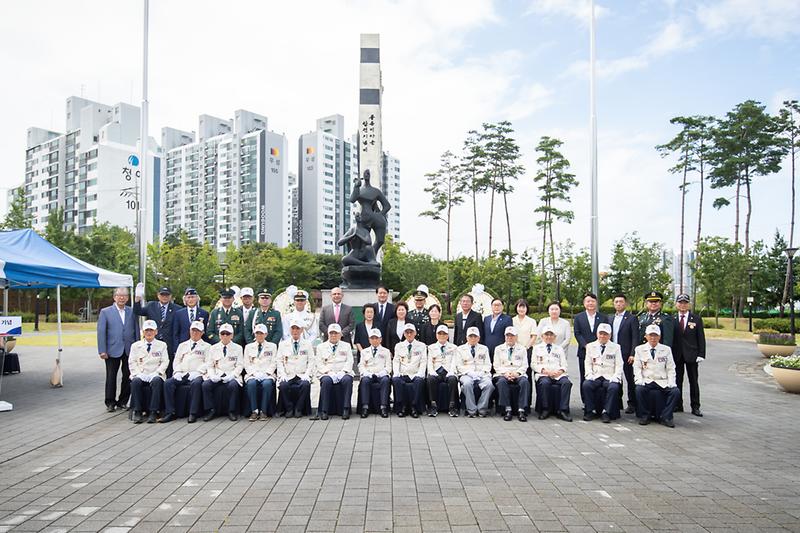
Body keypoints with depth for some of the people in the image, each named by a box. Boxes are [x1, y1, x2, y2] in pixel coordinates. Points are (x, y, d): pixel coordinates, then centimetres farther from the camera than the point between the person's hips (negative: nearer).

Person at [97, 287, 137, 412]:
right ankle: (110, 403, 16)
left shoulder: (132, 311, 8)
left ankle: (123, 402, 17)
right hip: (112, 350, -2)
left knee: (128, 377, 5)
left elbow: (136, 330, 8)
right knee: (111, 377, 4)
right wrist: (102, 351, -8)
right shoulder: (105, 312, 1)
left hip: (129, 350, 2)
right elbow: (101, 332, -2)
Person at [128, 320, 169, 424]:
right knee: (135, 381, -33)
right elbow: (132, 362, 10)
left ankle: (152, 412, -33)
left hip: (155, 374, -1)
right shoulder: (135, 345, 16)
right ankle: (137, 412, -24)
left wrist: (157, 373, -10)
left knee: (156, 381, -35)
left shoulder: (162, 345, 13)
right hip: (140, 374, 1)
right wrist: (137, 373, -7)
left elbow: (165, 362, 6)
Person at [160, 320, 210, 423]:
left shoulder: (206, 346, 14)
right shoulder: (182, 345, 27)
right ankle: (170, 413, -21)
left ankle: (193, 413, -32)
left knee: (196, 383, -36)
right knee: (168, 383, -23)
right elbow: (176, 361, 19)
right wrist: (177, 372, -2)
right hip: (182, 375, 4)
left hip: (197, 375, -4)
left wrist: (196, 372, -14)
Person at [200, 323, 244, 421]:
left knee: (233, 385, -34)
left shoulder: (238, 348, 9)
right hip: (216, 376, 2)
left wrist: (231, 375, -14)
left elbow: (240, 365, 3)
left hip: (231, 376, -2)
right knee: (205, 385, -26)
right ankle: (211, 410, -12)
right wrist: (212, 375, -10)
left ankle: (232, 411, -17)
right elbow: (209, 365, 11)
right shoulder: (213, 348, 14)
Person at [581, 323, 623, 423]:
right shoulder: (590, 346, 14)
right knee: (586, 385, -28)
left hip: (610, 377, -1)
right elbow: (588, 363, 11)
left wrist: (615, 377, -10)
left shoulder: (616, 347, 10)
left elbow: (619, 365, 5)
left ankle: (606, 412, -21)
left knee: (614, 387, -32)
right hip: (595, 376, 1)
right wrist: (589, 375, -6)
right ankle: (591, 411, -16)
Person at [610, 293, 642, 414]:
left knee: (630, 380, 3)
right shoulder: (611, 319, 14)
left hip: (626, 355, -5)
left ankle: (632, 404, 10)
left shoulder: (632, 318, -4)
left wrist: (632, 354, -15)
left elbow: (635, 338, -9)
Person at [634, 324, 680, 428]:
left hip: (662, 381, 1)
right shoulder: (640, 349, 8)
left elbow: (671, 369, 8)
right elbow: (637, 368, 4)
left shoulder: (666, 349, 10)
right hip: (646, 381, -1)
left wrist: (671, 383, -8)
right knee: (639, 389, -31)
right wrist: (640, 380, -13)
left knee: (676, 391, -25)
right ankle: (645, 416, -12)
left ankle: (666, 417, -10)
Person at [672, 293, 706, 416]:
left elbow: (701, 338, 1)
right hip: (676, 355, 1)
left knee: (694, 382, 5)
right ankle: (678, 405, 15)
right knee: (677, 381, 6)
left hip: (691, 354, -1)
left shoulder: (697, 319, 3)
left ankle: (695, 407, 12)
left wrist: (701, 355, -7)